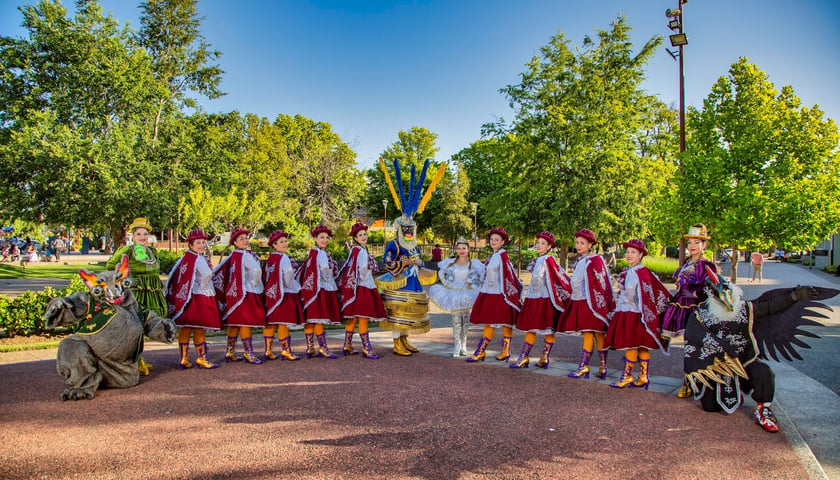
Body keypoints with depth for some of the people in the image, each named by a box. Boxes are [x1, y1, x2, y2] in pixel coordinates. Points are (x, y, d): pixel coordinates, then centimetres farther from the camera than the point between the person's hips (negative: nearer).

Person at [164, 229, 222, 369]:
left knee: (185, 328, 8)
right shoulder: (199, 259, -12)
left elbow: (173, 276, 16)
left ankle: (184, 359, 14)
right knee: (199, 328, -2)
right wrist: (202, 288, -8)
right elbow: (207, 274, -26)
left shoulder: (185, 258, 13)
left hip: (183, 298, 8)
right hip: (199, 297, -8)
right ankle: (201, 358, 4)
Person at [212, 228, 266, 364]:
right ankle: (249, 353, 1)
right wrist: (255, 284, -12)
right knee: (246, 322, -4)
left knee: (234, 324, 13)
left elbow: (216, 272, 13)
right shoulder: (245, 255, -13)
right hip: (245, 293, -9)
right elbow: (256, 270, -29)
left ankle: (230, 352, 20)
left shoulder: (232, 256, 11)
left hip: (234, 293, 9)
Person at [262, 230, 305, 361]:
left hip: (270, 294, 7)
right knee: (283, 322, -2)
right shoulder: (283, 258, -11)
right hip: (284, 294, -7)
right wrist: (297, 288, -2)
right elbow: (288, 275, -18)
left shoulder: (270, 259, 10)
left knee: (270, 323, 9)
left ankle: (268, 350, 15)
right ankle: (285, 350, 4)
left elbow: (265, 277, 10)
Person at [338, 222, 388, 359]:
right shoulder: (361, 251, -14)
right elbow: (363, 268, -28)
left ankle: (347, 346, 22)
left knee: (353, 318, 14)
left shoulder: (354, 250, 14)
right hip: (362, 288, -10)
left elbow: (349, 269, 14)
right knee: (363, 318, -5)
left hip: (353, 287, 10)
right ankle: (366, 348, -1)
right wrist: (363, 280, -12)